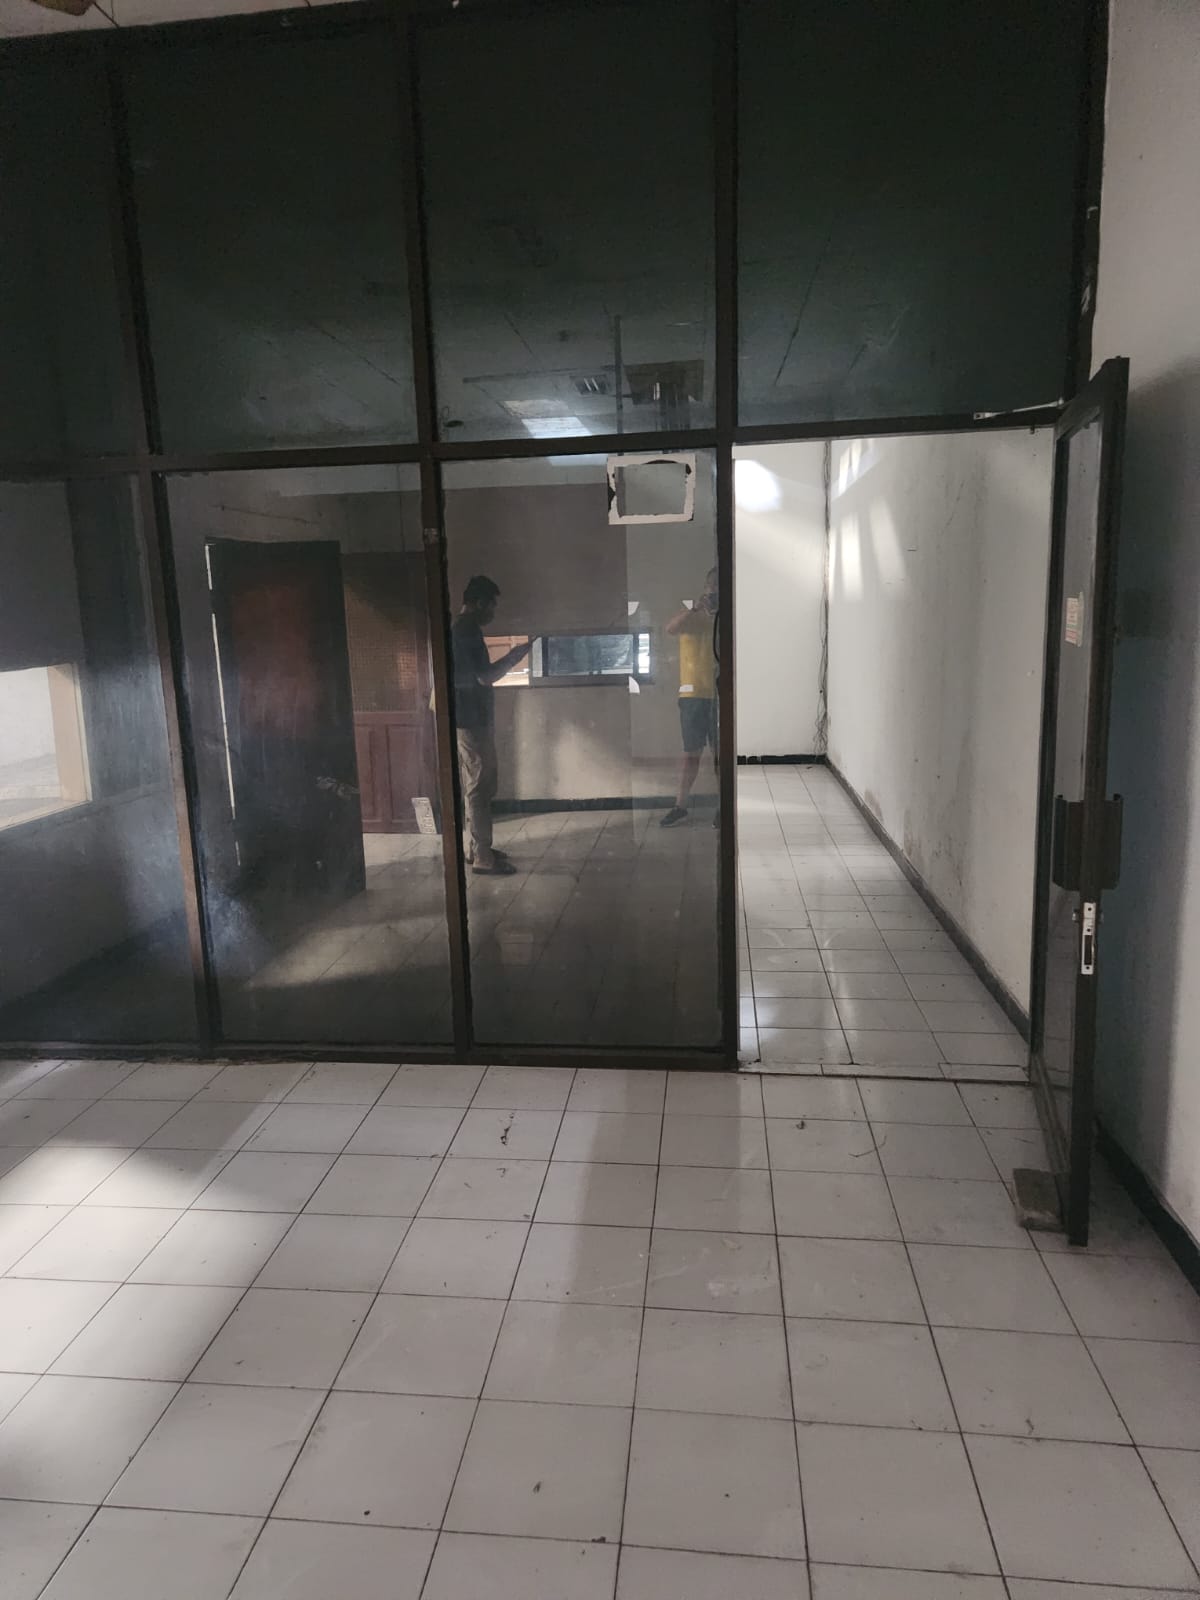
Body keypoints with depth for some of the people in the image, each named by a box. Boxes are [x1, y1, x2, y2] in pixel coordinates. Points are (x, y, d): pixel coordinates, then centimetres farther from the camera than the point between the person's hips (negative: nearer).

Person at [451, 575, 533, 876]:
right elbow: (485, 676, -22)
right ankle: (483, 857, -1)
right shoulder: (469, 630, -17)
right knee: (480, 788, -6)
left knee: (475, 786, 16)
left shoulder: (459, 628, 15)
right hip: (473, 720, -11)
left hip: (467, 718, 11)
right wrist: (518, 653, -13)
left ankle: (476, 848, 23)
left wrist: (512, 655, 20)